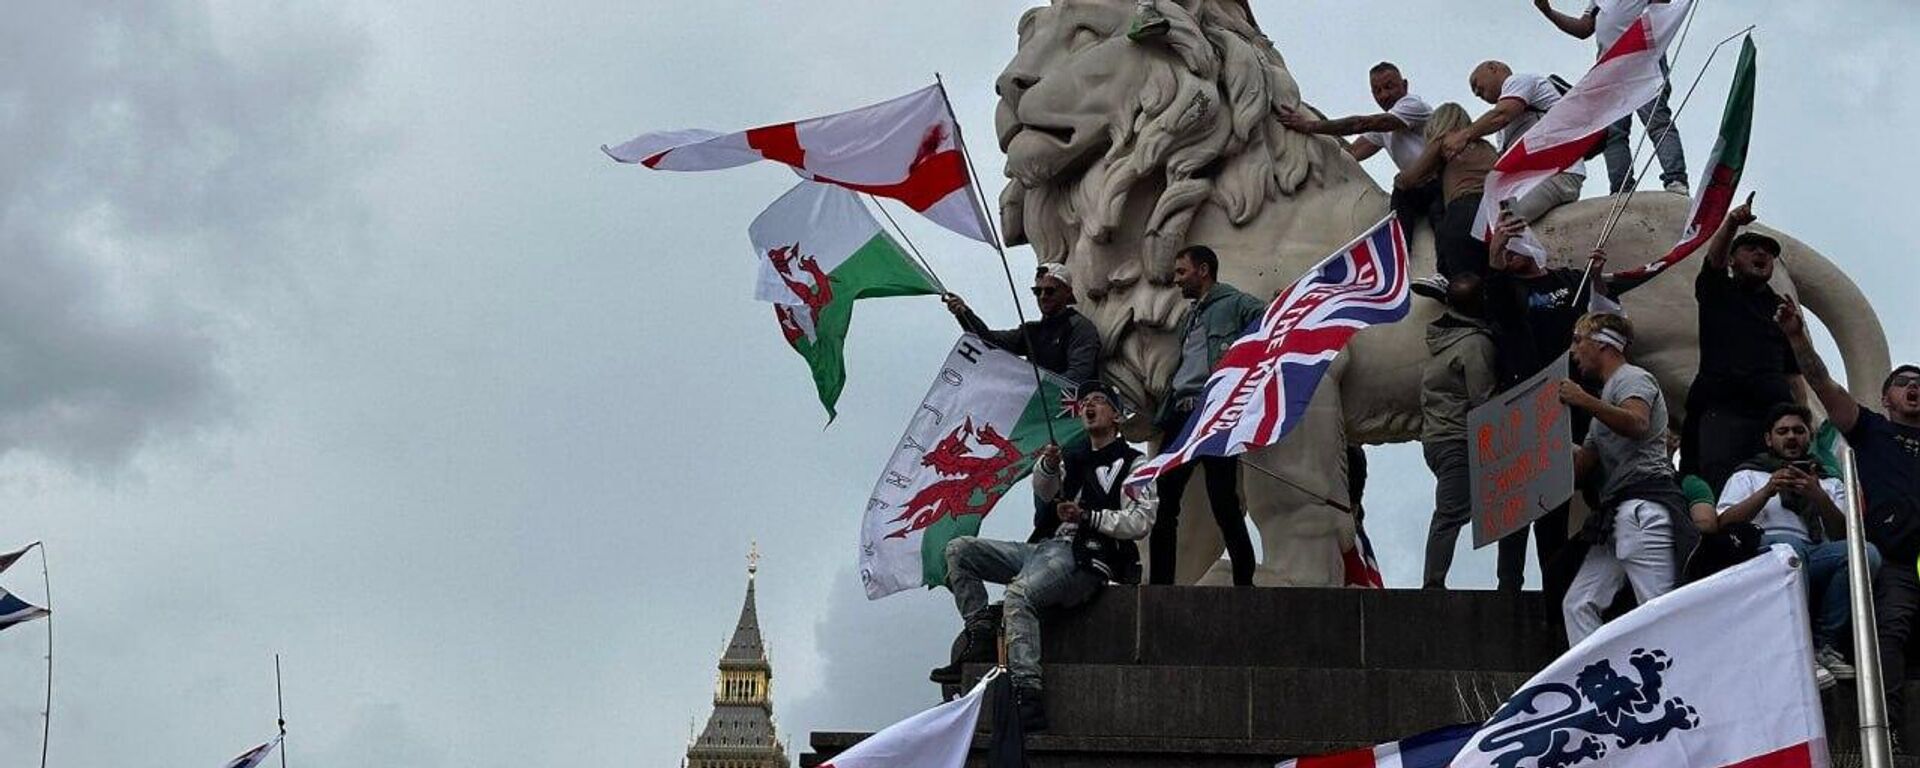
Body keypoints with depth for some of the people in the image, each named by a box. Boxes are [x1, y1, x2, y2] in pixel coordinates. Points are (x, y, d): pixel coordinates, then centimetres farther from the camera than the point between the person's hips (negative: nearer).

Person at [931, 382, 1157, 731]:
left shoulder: (1132, 464, 5)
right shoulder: (1073, 459, 27)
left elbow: (1141, 521, -7)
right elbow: (1045, 492, 12)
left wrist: (1088, 517, -16)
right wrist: (1048, 466, -10)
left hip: (1086, 558, -8)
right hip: (1048, 548, 8)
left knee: (1018, 594, -35)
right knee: (959, 551, 2)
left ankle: (1027, 695, -44)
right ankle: (981, 635, -11)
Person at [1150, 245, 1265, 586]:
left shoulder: (1234, 303, 4)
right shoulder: (1190, 315, 29)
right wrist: (1161, 417, 21)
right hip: (1181, 415, 8)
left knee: (1224, 504, -10)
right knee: (1162, 503, 1)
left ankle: (1245, 583, -4)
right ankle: (1159, 586, 3)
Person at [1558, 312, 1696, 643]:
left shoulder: (1632, 378, 2)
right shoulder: (1608, 392, 31)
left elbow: (1638, 425, -22)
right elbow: (1582, 465, 27)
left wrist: (1585, 401, -27)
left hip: (1644, 506, -10)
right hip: (1616, 512, 10)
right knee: (1578, 604, 2)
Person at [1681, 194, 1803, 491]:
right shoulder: (1718, 292, 18)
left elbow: (1793, 373, 21)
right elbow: (1714, 258, -4)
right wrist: (1731, 224, -24)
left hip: (1775, 410, 3)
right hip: (1722, 408, -3)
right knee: (1721, 487, -19)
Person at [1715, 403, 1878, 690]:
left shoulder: (1829, 483, 27)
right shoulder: (1748, 476, 23)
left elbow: (1843, 535, 10)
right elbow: (1725, 523, 4)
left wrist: (1819, 498, -6)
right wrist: (1768, 491, -7)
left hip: (1815, 564, 3)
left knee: (1866, 553, -29)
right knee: (1787, 543, -39)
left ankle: (1823, 644, -20)